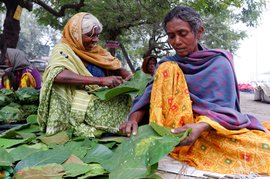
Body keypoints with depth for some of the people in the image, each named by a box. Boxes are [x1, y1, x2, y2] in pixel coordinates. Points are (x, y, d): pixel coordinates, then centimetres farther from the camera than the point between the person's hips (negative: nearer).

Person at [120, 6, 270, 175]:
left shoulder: (219, 62, -2)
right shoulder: (168, 63, 7)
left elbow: (225, 109, -13)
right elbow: (149, 95, -5)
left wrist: (201, 127, -34)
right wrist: (134, 119, -26)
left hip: (214, 129, -1)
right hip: (176, 129, 1)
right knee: (168, 69, -17)